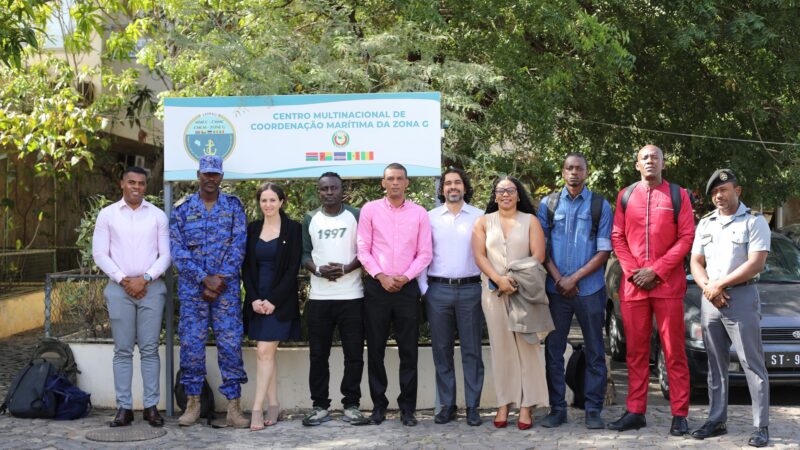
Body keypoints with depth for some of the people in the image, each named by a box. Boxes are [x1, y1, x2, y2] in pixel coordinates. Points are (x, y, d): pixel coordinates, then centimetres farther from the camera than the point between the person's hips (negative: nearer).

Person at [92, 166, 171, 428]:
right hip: (119, 288, 0)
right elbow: (99, 254, 2)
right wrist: (123, 280, -8)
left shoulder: (158, 215, 7)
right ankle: (124, 407, 5)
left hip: (151, 288, 0)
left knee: (150, 349, 0)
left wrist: (145, 278, -9)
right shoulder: (107, 214, 6)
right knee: (122, 350, 1)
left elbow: (165, 254, 4)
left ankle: (151, 406, 3)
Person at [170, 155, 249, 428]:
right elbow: (177, 249, -2)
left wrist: (220, 281, -11)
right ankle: (193, 402, 15)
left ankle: (234, 406, 2)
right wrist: (205, 279, -12)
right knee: (191, 343, 2)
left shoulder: (234, 206, 6)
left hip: (226, 287, 0)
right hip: (192, 287, 1)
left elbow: (238, 245, -2)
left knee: (230, 344, -3)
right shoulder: (182, 209, 5)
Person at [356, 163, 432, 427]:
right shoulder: (370, 210, 4)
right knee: (375, 349, 5)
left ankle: (407, 407, 10)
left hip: (407, 287, 0)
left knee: (408, 350, 2)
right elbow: (363, 249, 0)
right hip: (376, 287, 0)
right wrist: (381, 276, -11)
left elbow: (424, 253, 3)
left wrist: (405, 277, -10)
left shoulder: (419, 213, 5)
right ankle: (378, 405, 15)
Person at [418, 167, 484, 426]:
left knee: (471, 350, 3)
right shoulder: (430, 217, 6)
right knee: (441, 350, 6)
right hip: (438, 290, 1)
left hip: (470, 290, -1)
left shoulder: (479, 217, 4)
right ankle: (447, 405, 15)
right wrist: (423, 288, -1)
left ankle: (473, 407, 10)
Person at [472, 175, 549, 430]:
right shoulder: (483, 222, 11)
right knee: (501, 347, 2)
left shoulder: (530, 221, 7)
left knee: (527, 346, -3)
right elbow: (479, 256, 1)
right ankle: (504, 404, 5)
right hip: (494, 291, 1)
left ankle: (526, 405, 1)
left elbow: (538, 255, -2)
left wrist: (519, 280, -14)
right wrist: (499, 279, -14)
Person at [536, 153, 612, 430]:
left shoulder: (600, 205, 2)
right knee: (553, 350, 5)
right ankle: (557, 408, 14)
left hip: (590, 289, -1)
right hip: (555, 289, 2)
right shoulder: (548, 204, 6)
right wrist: (558, 279, -8)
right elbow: (541, 247, 4)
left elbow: (604, 251, -2)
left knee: (595, 352, 4)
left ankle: (593, 410, 13)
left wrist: (575, 278, -11)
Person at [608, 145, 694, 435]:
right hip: (632, 285, 2)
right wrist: (633, 271, -5)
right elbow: (617, 237, 8)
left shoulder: (678, 195, 5)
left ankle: (679, 414, 5)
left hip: (668, 284, -2)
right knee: (636, 351, 6)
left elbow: (686, 236, -2)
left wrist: (656, 270, -10)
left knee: (674, 351, 0)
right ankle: (635, 412, 12)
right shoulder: (625, 196, 11)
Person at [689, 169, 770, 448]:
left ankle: (761, 426, -3)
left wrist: (720, 284, -11)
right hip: (709, 300, 5)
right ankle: (717, 421, 14)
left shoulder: (754, 222, -1)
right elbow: (696, 263, 12)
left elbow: (756, 263, -11)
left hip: (741, 298, -5)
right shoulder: (705, 224, 16)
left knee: (752, 365, -5)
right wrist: (709, 288, -7)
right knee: (716, 365, 9)